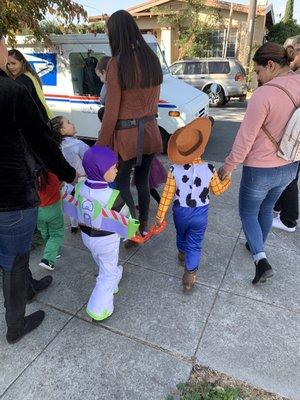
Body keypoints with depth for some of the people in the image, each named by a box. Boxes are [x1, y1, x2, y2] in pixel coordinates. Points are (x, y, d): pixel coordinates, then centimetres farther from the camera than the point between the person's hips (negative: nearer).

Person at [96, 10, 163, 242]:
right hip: (150, 132, 6)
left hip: (126, 135, -6)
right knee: (143, 180, 17)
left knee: (122, 183, 10)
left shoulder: (117, 63, -13)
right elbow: (154, 101, 10)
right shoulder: (152, 59, 5)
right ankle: (143, 226, 30)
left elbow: (112, 111, -13)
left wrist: (101, 145, -5)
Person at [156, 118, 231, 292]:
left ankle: (183, 254, 57)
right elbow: (218, 190, -3)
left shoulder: (174, 170, -18)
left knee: (181, 236, 29)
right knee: (195, 244, 11)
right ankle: (190, 275, 11)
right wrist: (227, 179, 16)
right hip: (200, 214, -2)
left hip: (180, 212, 2)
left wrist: (160, 215, 1)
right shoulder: (209, 169, -18)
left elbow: (167, 195, -11)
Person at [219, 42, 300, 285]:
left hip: (260, 169, -7)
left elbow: (246, 138, -21)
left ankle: (261, 260, 4)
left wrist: (228, 166, -10)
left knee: (248, 213, 14)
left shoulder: (264, 94, -24)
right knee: (267, 209, 26)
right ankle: (258, 247, 45)